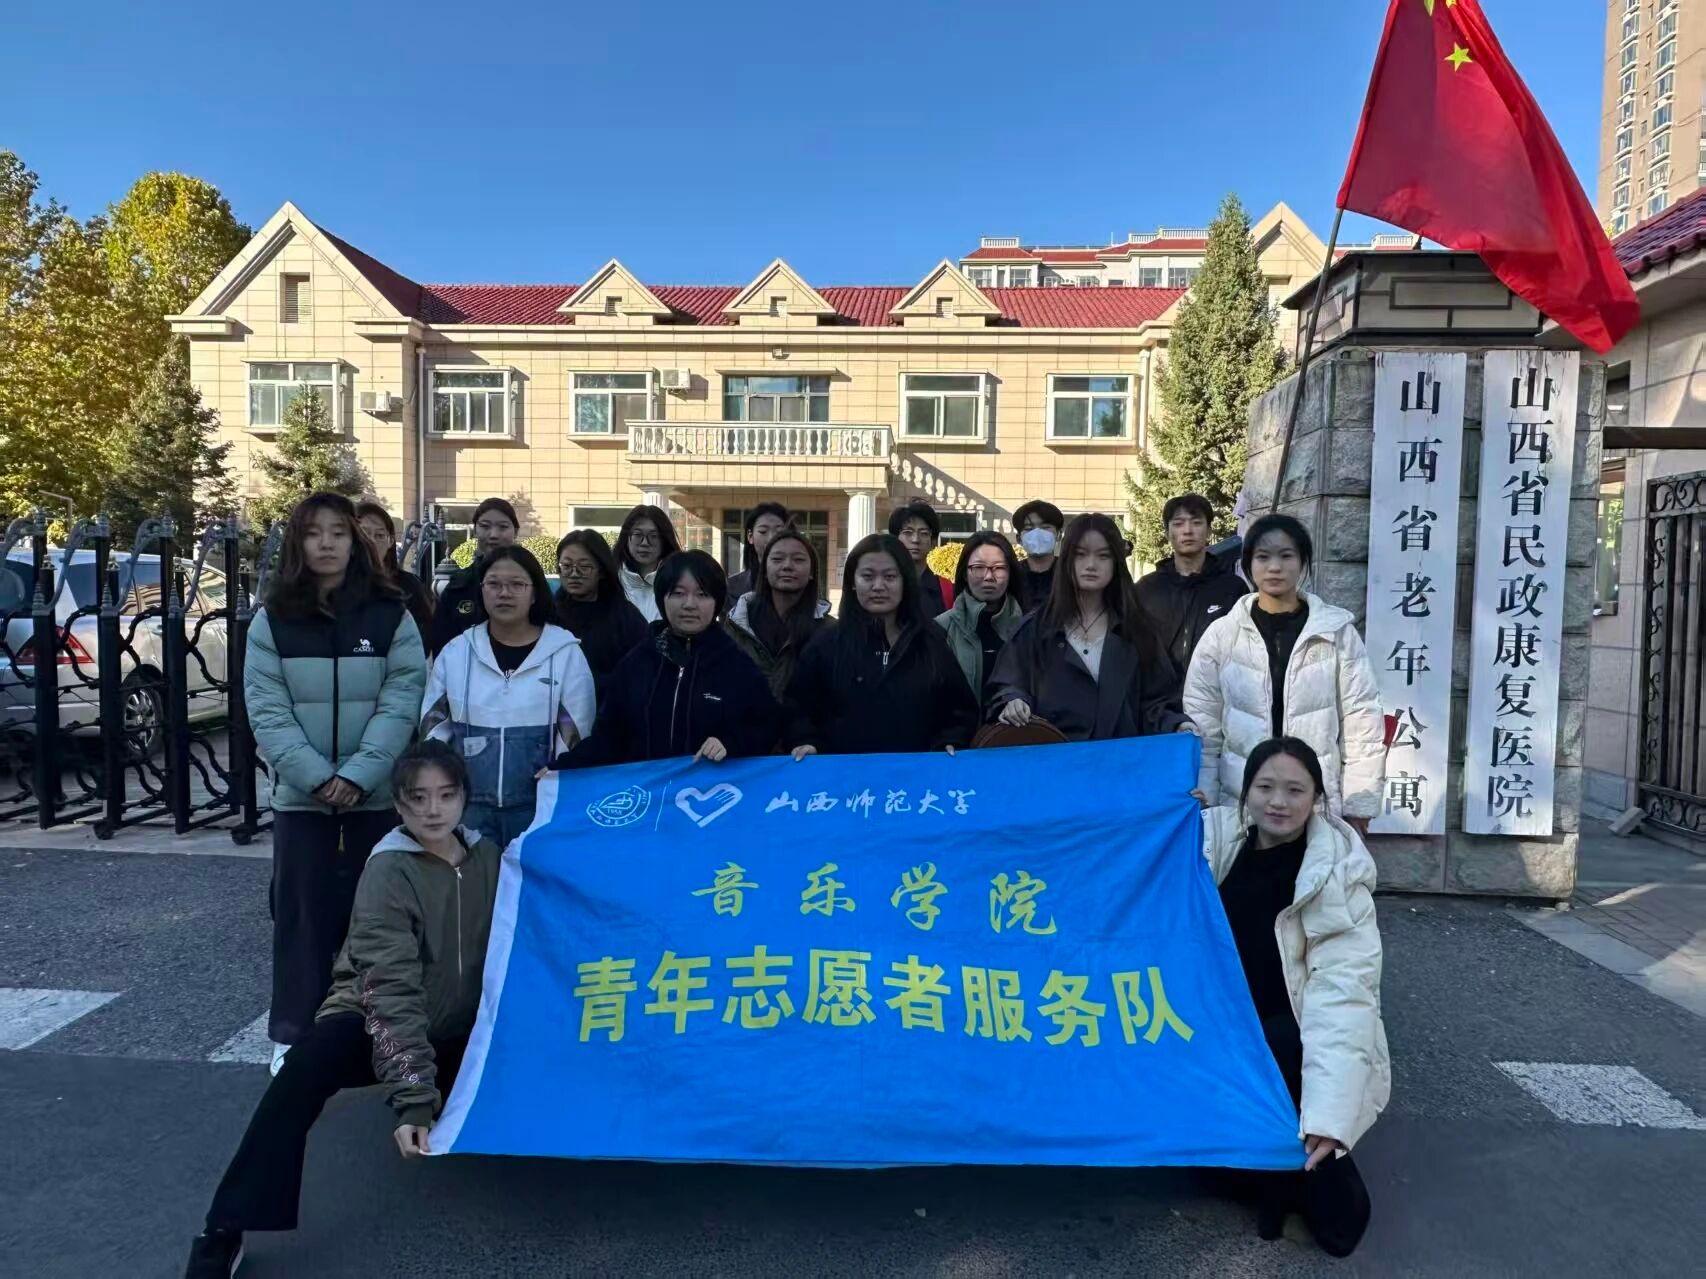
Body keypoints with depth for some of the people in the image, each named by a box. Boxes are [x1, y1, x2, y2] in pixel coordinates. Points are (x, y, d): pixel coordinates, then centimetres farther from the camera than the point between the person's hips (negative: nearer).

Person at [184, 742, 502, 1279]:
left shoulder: (487, 857, -3)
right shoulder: (389, 872, -19)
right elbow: (394, 992, -28)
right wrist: (413, 1100, -35)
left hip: (456, 1035, 5)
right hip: (374, 1024, -4)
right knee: (311, 1063, -35)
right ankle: (224, 1234, -26)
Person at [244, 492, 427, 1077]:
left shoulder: (390, 615, 1)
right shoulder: (272, 619, 3)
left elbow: (402, 700, -6)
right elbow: (266, 709, -3)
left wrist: (357, 774, -16)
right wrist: (317, 775, -14)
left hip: (376, 791, 0)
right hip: (299, 792, 1)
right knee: (302, 913, 6)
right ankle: (293, 1033, 18)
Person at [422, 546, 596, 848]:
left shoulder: (565, 652, -1)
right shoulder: (455, 652, 5)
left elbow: (576, 732, 0)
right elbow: (433, 725, 12)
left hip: (539, 805, -2)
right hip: (470, 805, 2)